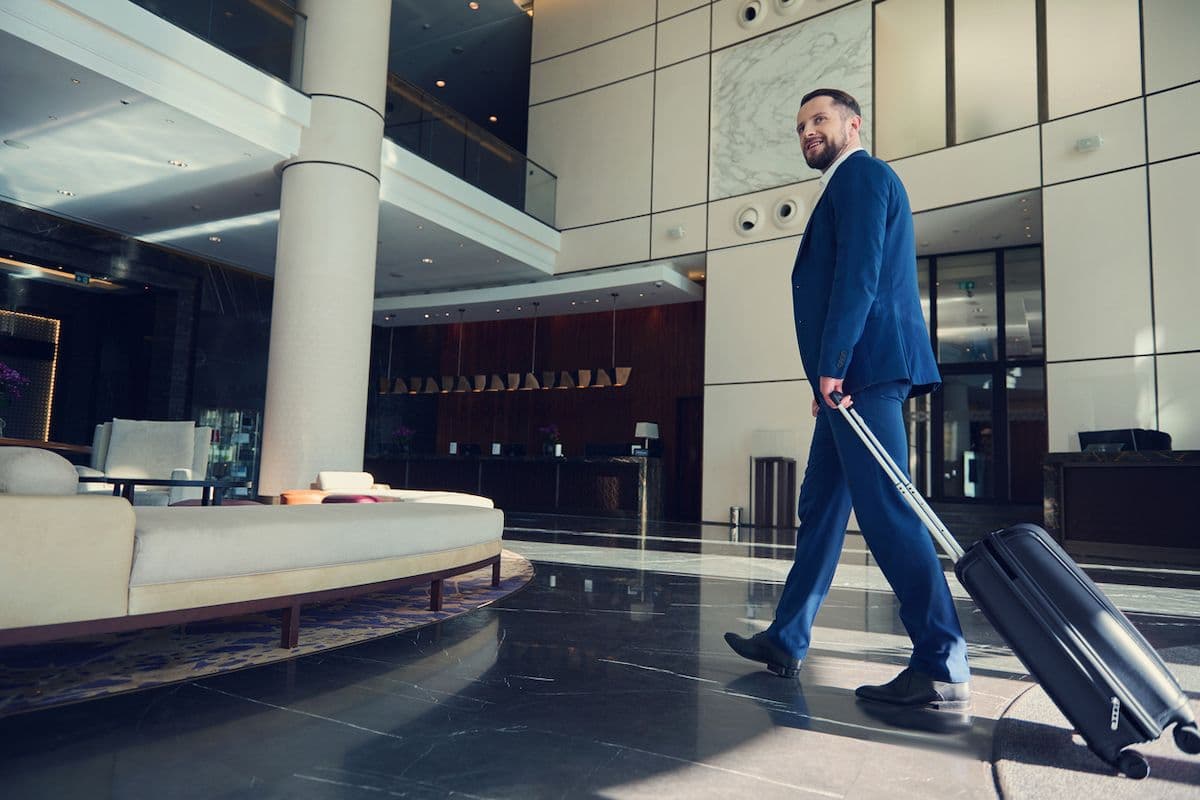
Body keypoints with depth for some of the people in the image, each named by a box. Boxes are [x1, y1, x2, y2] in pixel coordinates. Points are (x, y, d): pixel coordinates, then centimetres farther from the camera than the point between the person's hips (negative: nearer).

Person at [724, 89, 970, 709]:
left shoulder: (861, 174, -2)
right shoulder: (843, 186, 28)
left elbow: (860, 273, -16)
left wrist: (831, 364, -21)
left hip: (864, 369, -11)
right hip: (849, 377, 11)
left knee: (886, 512, -11)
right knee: (821, 507, 11)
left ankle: (941, 668, -4)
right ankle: (786, 642, 20)